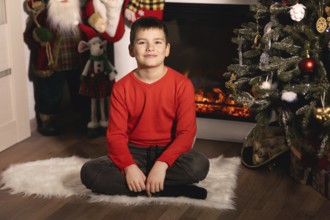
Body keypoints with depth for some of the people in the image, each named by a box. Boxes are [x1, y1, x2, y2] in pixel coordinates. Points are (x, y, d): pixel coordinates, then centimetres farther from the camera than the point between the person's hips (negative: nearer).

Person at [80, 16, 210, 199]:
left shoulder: (182, 85, -8)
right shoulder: (121, 88, -3)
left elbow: (186, 132, -12)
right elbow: (116, 134, -7)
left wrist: (162, 163, -27)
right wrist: (129, 166, -25)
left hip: (168, 152, -2)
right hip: (134, 152, 2)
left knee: (199, 164, -33)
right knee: (89, 171, -24)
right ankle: (172, 189, -23)